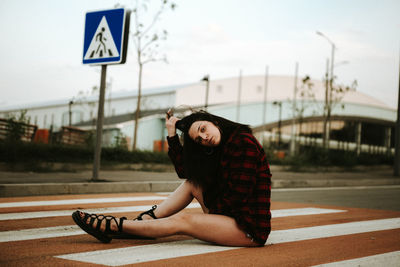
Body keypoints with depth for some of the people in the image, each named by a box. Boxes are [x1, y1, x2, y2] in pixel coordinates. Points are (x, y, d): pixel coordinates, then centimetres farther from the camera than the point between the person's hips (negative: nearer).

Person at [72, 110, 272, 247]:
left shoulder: (243, 143, -16)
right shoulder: (223, 148, 12)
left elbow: (237, 195, -19)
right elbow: (184, 170, 12)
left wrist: (210, 213, -4)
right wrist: (172, 134, 6)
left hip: (251, 228, -9)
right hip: (233, 215, 9)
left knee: (181, 221, -11)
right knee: (193, 181, 8)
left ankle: (110, 226, -3)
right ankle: (144, 220, 4)